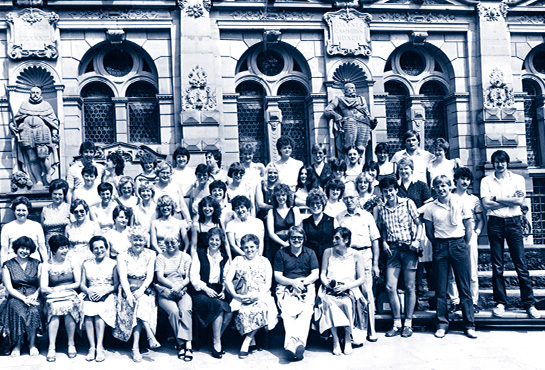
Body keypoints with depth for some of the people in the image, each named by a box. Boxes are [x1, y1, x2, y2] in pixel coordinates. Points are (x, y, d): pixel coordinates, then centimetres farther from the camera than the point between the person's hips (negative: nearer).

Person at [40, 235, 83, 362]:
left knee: (70, 306, -33)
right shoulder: (46, 266, 8)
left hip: (71, 296, 0)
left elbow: (78, 283, 5)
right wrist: (56, 291, -9)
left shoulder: (73, 264, 12)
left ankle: (71, 344, -18)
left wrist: (63, 288, -4)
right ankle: (52, 347, -28)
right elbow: (43, 288, -1)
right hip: (53, 298, 0)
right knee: (54, 307, -34)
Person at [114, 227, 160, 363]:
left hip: (145, 291, 0)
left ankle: (136, 347, -35)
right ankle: (151, 337, -36)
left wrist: (141, 290, -19)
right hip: (128, 291, 0)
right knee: (140, 304, -32)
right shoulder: (123, 256, 5)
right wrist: (128, 293, -24)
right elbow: (123, 277, -7)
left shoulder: (150, 254, 8)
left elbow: (150, 276, -1)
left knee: (142, 301, -32)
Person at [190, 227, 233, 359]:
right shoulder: (199, 254, 9)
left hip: (218, 293, 3)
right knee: (219, 306, -33)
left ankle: (216, 343, -16)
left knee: (229, 311, -28)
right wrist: (206, 289, -13)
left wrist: (223, 291, -6)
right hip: (201, 292, -3)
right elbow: (194, 277, 0)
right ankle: (217, 343, -23)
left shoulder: (225, 258, 19)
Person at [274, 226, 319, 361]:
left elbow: (315, 275, 9)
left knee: (306, 311, -32)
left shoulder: (310, 253, 17)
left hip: (306, 287, 1)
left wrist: (302, 282, -10)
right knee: (287, 311, -32)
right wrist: (292, 282, -10)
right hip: (286, 287, 0)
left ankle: (292, 344, -44)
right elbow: (277, 276, 8)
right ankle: (297, 345, -44)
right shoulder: (281, 253, 14)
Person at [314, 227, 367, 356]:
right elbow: (322, 274, 12)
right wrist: (327, 283, -11)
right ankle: (335, 341, -28)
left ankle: (347, 339, -19)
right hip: (330, 289, 1)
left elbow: (362, 278, 3)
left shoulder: (355, 255, 5)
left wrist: (346, 286, -13)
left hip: (349, 289, -1)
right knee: (328, 303, -35)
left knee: (347, 303, -37)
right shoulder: (328, 252, 11)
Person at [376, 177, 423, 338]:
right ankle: (397, 323, 10)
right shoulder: (381, 209, 8)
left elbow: (419, 223, 1)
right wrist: (384, 242, 2)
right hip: (392, 250, 3)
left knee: (409, 287, 2)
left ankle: (408, 324, 13)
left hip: (409, 248, -3)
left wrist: (417, 240, -12)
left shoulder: (408, 203, -1)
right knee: (390, 287, -3)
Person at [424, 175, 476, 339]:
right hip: (440, 247, 1)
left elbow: (468, 227, 6)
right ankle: (442, 324, 10)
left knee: (464, 286, 0)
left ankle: (469, 325, 7)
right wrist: (438, 245, 5)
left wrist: (463, 246, 3)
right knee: (440, 287, 2)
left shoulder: (460, 204, 3)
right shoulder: (430, 208, 4)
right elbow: (429, 232, 10)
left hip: (459, 245, -1)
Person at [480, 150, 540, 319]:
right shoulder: (486, 181, 7)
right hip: (495, 223, 0)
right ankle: (500, 303, 10)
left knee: (521, 264, -3)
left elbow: (520, 201, -7)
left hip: (513, 222, 0)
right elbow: (486, 204, -6)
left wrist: (496, 198, -5)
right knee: (497, 266, 3)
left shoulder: (517, 179, 8)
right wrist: (510, 200, -6)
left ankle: (529, 303, 2)